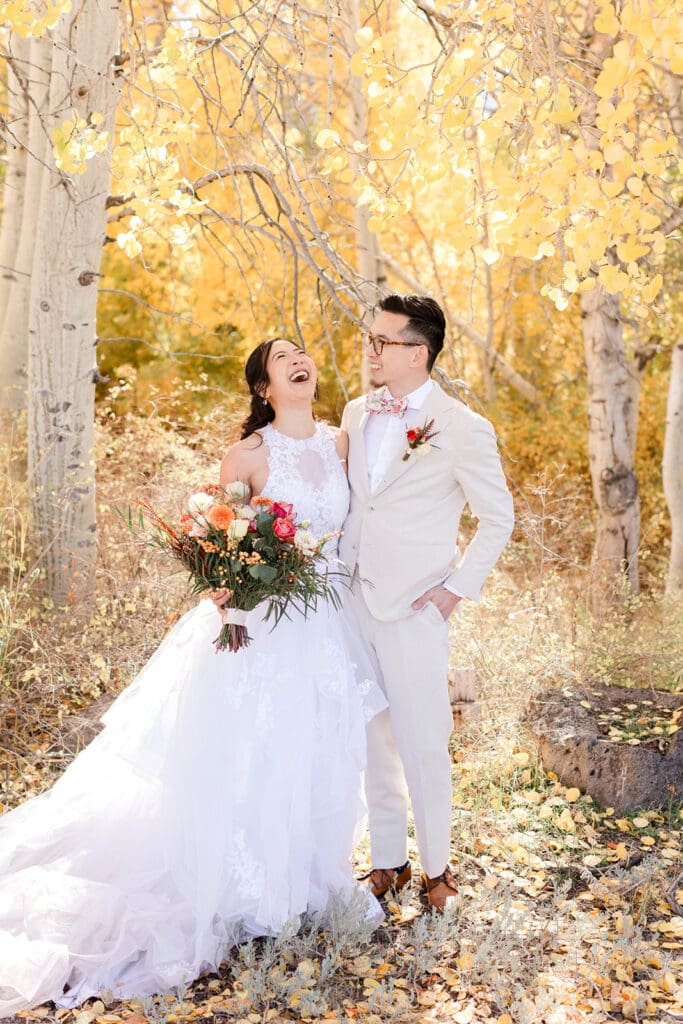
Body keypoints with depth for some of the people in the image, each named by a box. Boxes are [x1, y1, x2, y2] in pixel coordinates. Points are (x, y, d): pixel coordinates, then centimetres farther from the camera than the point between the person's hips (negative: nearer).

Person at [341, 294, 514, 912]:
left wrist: (458, 586, -6)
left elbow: (499, 516, -1)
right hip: (354, 598, 5)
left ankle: (437, 866, 25)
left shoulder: (463, 429, -9)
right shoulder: (356, 414, 8)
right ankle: (388, 860, 29)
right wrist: (336, 564, 9)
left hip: (416, 607, -5)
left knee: (422, 744, 2)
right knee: (373, 739, 13)